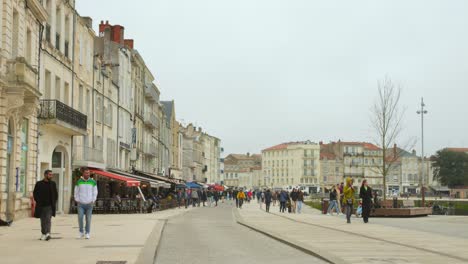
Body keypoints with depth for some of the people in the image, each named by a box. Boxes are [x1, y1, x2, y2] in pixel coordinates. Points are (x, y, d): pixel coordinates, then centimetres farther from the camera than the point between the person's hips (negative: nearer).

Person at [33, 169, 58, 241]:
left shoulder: (53, 183, 7)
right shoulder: (39, 184, 1)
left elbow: (56, 194, 14)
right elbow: (35, 193, 5)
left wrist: (54, 202, 5)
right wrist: (38, 202, -3)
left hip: (49, 205, 0)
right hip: (41, 205, 0)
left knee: (48, 219, -14)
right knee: (43, 221, 8)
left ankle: (48, 234, -22)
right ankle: (43, 234, 22)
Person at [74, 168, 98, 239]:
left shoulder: (93, 182, 4)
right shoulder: (79, 182, 5)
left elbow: (95, 192, 7)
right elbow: (76, 192, 10)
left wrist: (93, 201, -3)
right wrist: (77, 200, -1)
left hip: (89, 204, 0)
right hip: (81, 204, 0)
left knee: (88, 219, 0)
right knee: (80, 217, -10)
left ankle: (87, 233, 10)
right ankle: (81, 232, 5)